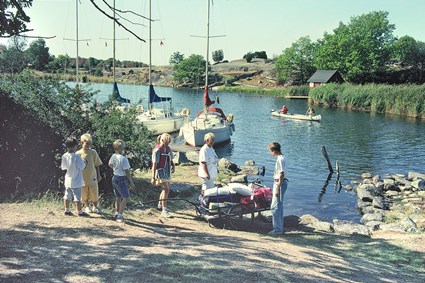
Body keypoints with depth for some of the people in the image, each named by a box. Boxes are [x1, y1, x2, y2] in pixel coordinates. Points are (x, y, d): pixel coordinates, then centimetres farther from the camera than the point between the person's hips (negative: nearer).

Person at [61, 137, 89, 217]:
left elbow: (63, 167, 9)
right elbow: (82, 167, -16)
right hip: (76, 181, -6)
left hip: (68, 180, 6)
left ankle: (67, 210, 23)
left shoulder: (64, 156, -2)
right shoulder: (76, 157, -21)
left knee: (67, 196, 15)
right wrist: (84, 162, 2)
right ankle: (79, 212, 9)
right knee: (77, 197, 2)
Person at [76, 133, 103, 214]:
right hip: (82, 178, 0)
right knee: (84, 195, 12)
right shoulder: (78, 154, -7)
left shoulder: (93, 152, -5)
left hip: (92, 177, 0)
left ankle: (95, 207, 29)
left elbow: (97, 165, 3)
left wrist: (98, 176, 4)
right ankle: (87, 207, 34)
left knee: (94, 194, 8)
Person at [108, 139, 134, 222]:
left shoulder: (113, 156, 1)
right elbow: (127, 171, -18)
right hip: (121, 179, -9)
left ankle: (117, 214, 28)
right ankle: (120, 216, -4)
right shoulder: (123, 159, -23)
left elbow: (109, 164, 20)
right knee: (126, 197, -3)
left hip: (115, 177, 9)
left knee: (118, 197, 19)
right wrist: (131, 182, -10)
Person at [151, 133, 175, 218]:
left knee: (166, 189, 17)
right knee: (166, 190, -14)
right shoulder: (157, 150, -16)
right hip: (161, 172, -8)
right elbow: (154, 164, -17)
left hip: (167, 172, 8)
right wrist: (153, 178, -19)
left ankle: (160, 205, 36)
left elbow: (171, 159, 20)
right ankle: (164, 210, -10)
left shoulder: (168, 149, 7)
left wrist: (173, 166, 0)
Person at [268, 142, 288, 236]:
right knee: (279, 207, 15)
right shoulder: (282, 158, 13)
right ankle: (280, 227, 23)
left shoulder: (280, 159, -18)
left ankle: (277, 229, -4)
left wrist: (277, 189, -22)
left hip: (279, 183, -11)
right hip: (279, 183, 11)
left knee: (275, 207, -8)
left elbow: (281, 175, -22)